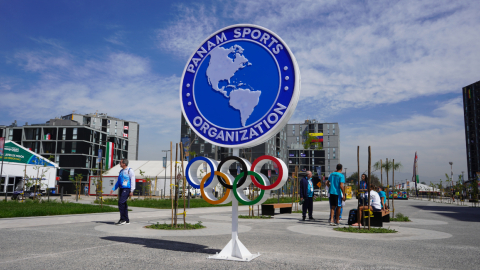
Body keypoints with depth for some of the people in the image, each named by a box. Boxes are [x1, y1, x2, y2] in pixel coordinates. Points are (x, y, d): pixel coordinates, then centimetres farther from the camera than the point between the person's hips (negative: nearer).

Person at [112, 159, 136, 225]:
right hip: (121, 189, 8)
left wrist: (131, 191, -17)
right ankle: (126, 220, 13)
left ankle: (123, 219, -12)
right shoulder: (121, 171, 18)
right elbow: (118, 182, 24)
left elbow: (133, 181, -10)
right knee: (123, 205, 8)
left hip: (126, 189, -8)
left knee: (121, 203, -17)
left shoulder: (130, 171, -5)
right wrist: (113, 189, 15)